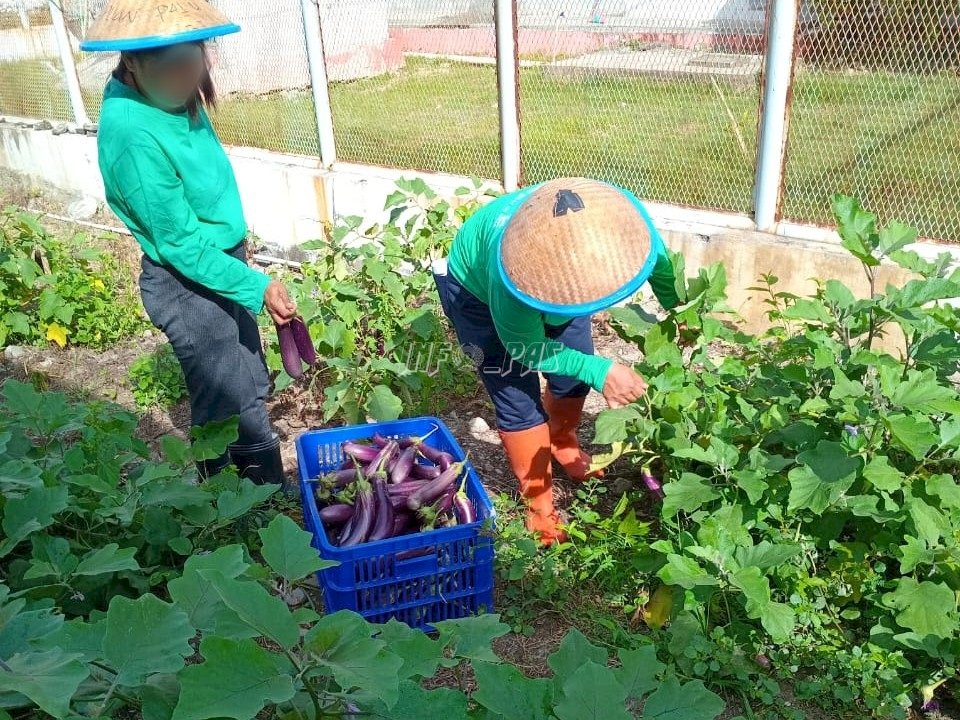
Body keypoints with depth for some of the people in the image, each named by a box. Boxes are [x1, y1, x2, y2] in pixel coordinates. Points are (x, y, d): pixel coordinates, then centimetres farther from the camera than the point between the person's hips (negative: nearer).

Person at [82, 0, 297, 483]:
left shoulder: (171, 96, -6)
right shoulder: (133, 134, -30)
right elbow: (182, 244, -24)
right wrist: (257, 288, -22)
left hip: (221, 261, 9)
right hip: (189, 285, -8)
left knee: (253, 386, 21)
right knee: (227, 408, 8)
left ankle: (269, 491, 42)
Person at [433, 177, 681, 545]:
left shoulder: (615, 215, -35)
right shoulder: (513, 265, -47)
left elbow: (654, 255, -9)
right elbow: (525, 348, -30)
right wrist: (599, 371, -39)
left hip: (550, 278, 5)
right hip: (477, 290, -5)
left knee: (574, 377, 11)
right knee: (519, 401, -7)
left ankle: (563, 445, 44)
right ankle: (539, 505, 15)